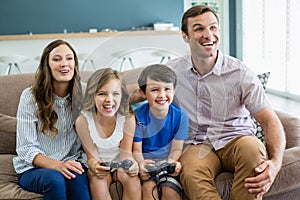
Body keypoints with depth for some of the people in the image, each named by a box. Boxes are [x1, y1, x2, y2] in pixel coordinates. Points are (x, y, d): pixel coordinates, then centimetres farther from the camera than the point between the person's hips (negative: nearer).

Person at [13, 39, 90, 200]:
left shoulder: (83, 93, 0)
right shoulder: (30, 96, -7)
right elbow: (26, 148, -10)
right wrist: (57, 165, -25)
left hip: (71, 164, 2)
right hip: (33, 168, -1)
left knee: (77, 178, -34)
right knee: (54, 178, -35)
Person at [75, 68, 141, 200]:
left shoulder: (127, 118, -18)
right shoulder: (83, 121, -20)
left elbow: (125, 152, -10)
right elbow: (92, 156, -12)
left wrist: (129, 162, -35)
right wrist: (94, 166, -37)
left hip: (119, 164, 1)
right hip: (99, 166, -1)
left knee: (131, 177, -29)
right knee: (97, 179, -32)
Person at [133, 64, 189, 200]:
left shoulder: (180, 115, -5)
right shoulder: (138, 116, -9)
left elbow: (176, 149, -2)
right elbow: (136, 150, -5)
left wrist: (172, 161, -24)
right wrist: (141, 163, -28)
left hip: (168, 162, 1)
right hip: (146, 162, -1)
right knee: (149, 187, -27)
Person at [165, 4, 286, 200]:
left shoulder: (240, 72, -5)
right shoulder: (172, 71, 2)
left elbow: (271, 121, -9)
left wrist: (275, 162, -27)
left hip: (236, 140, 0)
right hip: (197, 145, 0)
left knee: (252, 148, -37)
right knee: (190, 172, -36)